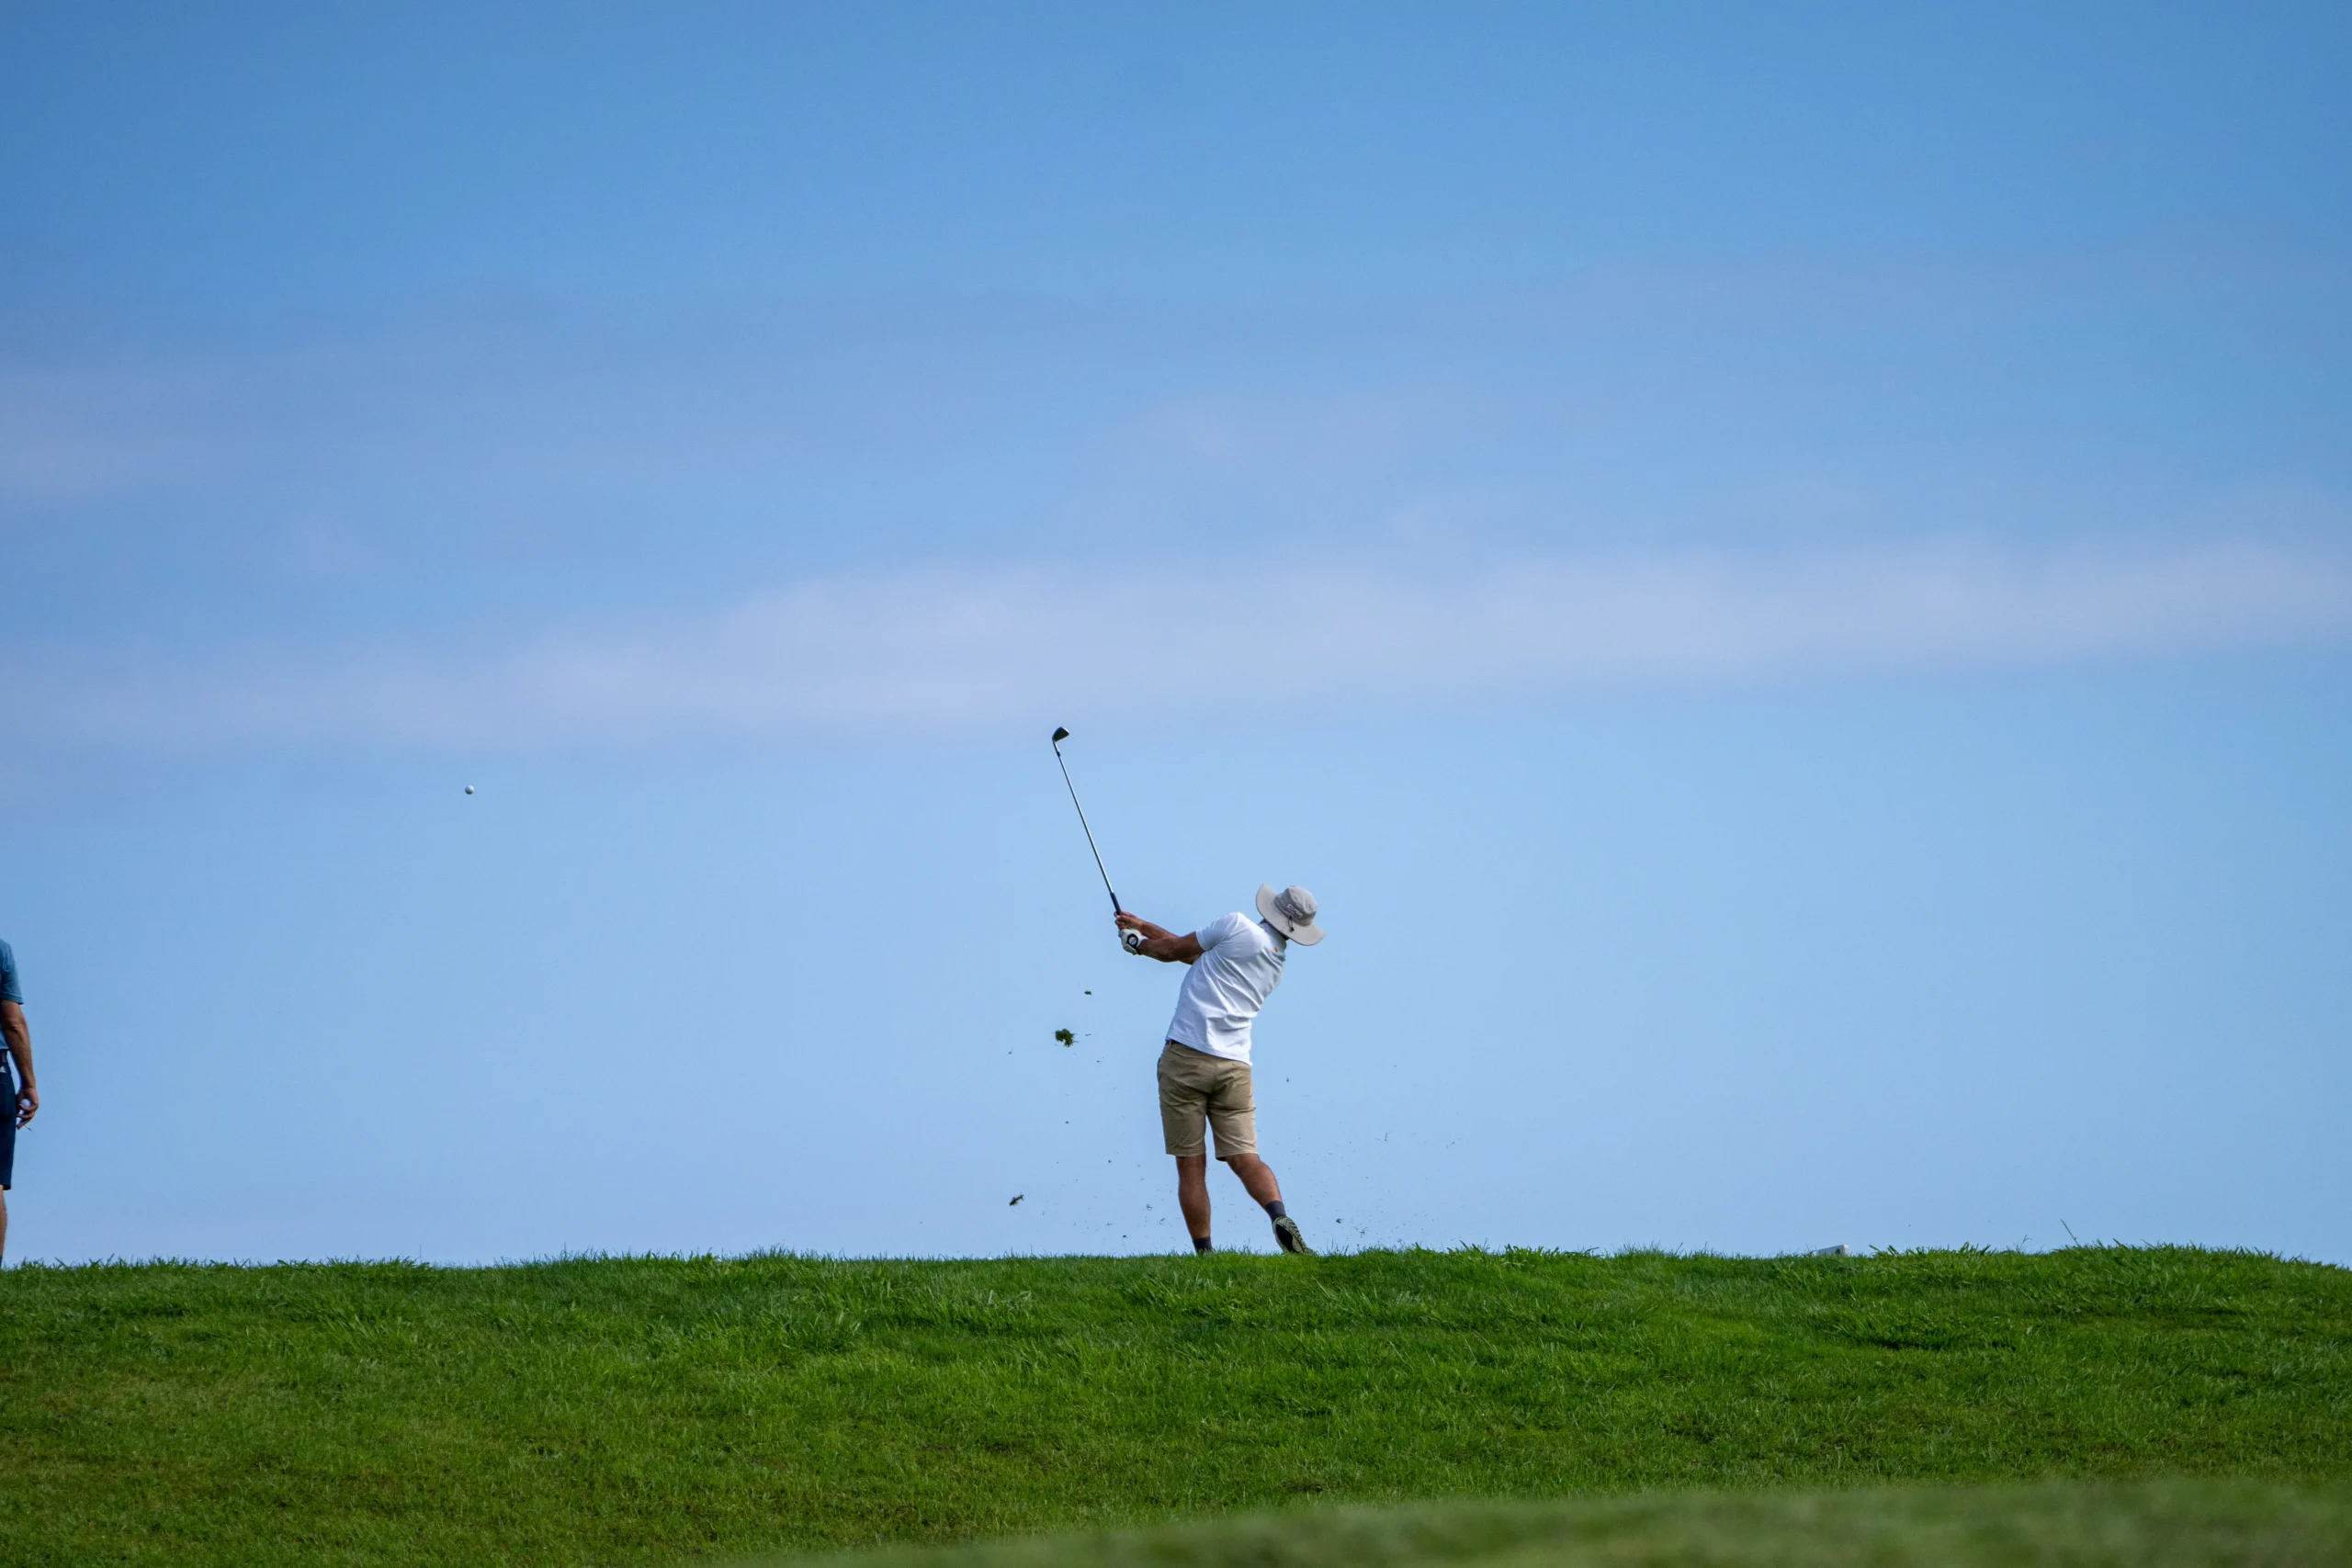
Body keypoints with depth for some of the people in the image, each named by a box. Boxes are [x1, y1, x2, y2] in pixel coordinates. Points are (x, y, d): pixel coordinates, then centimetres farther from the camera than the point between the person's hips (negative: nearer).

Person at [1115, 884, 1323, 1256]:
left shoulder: (1237, 926, -3)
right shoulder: (1277, 965, 18)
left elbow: (1176, 950, 6)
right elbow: (1200, 956, 27)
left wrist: (1139, 945, 27)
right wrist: (1145, 927, 32)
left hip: (1187, 1055, -5)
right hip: (1234, 1065, 5)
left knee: (1191, 1165, 1)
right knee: (1245, 1158, 1)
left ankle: (1203, 1252, -1)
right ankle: (1281, 1218, -26)